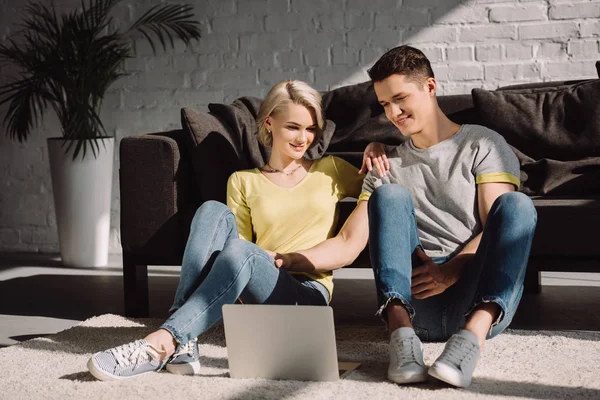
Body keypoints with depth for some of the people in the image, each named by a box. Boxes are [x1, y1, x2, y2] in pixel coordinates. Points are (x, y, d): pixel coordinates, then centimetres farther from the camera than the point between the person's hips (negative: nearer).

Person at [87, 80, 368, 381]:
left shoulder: (331, 170, 17)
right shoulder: (243, 181, 18)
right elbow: (240, 240, 11)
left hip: (308, 296, -2)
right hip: (255, 297, 2)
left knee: (240, 252, -34)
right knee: (214, 211, -24)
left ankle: (161, 343, -40)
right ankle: (183, 345, -34)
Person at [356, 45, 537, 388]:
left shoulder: (483, 145, 11)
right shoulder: (388, 164, 23)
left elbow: (498, 225, -2)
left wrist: (452, 270, -18)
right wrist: (372, 153, 9)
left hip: (478, 301, -2)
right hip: (415, 301, 2)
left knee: (516, 205, -24)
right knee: (390, 196, -17)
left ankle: (474, 333, -43)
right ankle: (400, 330, -37)